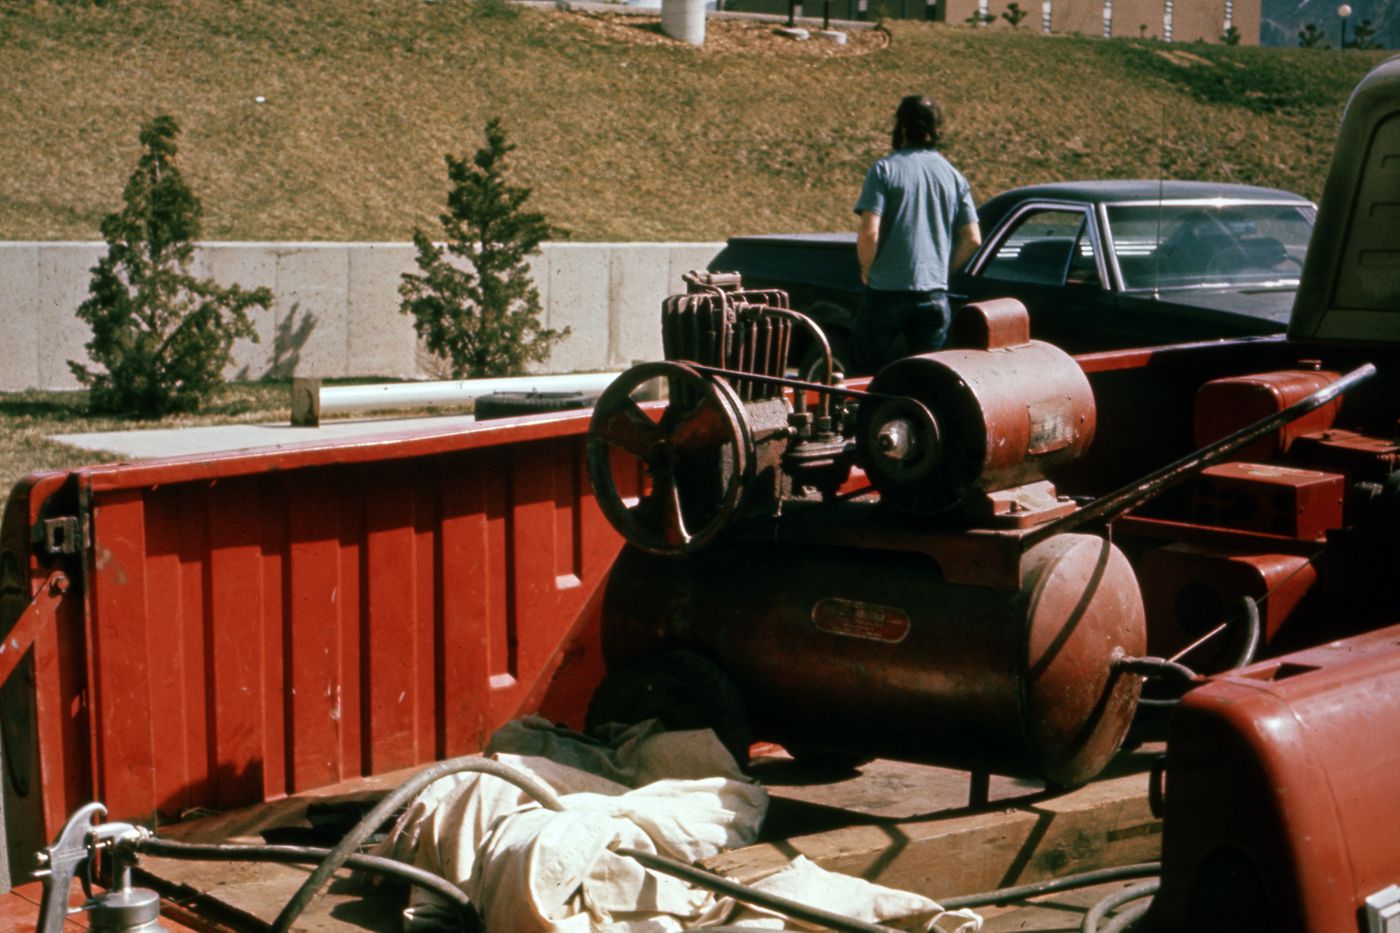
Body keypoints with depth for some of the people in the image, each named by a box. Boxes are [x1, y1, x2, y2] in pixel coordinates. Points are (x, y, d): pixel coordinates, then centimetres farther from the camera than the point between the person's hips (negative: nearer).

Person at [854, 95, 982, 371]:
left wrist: (866, 270, 2)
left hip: (887, 292, -4)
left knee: (869, 373, 6)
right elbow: (972, 239, 5)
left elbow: (869, 233, -16)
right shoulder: (953, 176, 8)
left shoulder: (884, 170, -6)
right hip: (935, 294, 4)